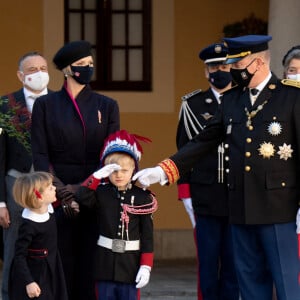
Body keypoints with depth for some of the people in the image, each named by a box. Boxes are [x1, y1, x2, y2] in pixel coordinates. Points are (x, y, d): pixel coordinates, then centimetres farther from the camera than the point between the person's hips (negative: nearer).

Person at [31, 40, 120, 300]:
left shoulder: (107, 106, 9)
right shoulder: (45, 105, 5)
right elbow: (40, 155, -1)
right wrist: (63, 193, -12)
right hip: (57, 198, -1)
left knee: (92, 265, -1)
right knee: (61, 264, -1)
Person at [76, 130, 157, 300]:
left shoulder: (142, 198, -3)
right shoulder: (101, 193, 1)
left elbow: (147, 235, -3)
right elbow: (82, 197, -19)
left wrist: (146, 266, -7)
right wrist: (97, 176, -19)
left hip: (130, 264, -1)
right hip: (105, 262, 1)